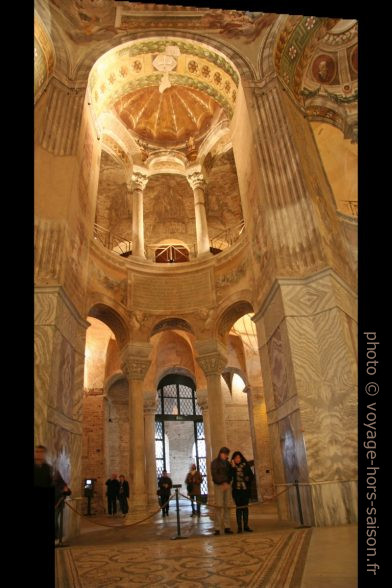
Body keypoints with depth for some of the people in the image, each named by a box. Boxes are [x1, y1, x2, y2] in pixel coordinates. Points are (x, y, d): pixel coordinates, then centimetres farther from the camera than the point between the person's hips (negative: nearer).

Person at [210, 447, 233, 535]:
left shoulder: (227, 463, 13)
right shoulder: (215, 462, -1)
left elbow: (230, 474, 11)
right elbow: (214, 474, -9)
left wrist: (227, 483, -6)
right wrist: (223, 483, -15)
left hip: (226, 485, 5)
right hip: (218, 485, -4)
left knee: (227, 506, 3)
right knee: (219, 506, -8)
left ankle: (227, 527, 7)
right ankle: (217, 528, -5)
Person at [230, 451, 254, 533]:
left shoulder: (246, 465, 3)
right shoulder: (232, 467, 0)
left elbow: (251, 475, 3)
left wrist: (248, 478, -16)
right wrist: (233, 467, -17)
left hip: (245, 489, 1)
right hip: (236, 489, -1)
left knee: (245, 507, 6)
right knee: (239, 507, 1)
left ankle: (246, 525, 16)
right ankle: (239, 527, 7)